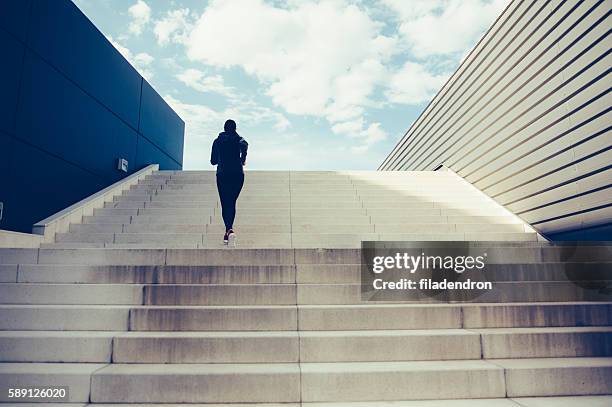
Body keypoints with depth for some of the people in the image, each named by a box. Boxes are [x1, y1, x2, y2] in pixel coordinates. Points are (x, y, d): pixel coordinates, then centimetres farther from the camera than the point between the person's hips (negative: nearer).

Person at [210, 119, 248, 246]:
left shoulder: (217, 141, 8)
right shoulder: (239, 139, 4)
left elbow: (213, 161, 11)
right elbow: (244, 145, -22)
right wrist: (243, 159, -8)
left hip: (222, 175, 0)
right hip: (237, 175, 0)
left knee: (225, 204, -1)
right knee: (232, 203, 13)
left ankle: (229, 230, -23)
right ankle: (229, 231, 13)